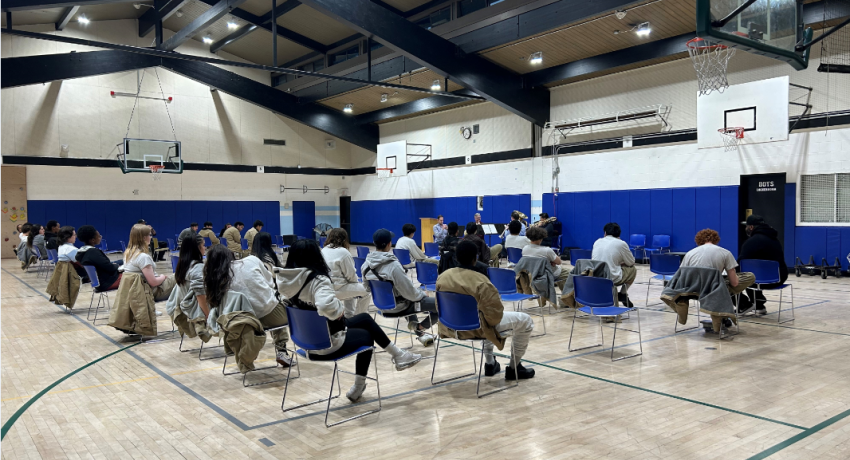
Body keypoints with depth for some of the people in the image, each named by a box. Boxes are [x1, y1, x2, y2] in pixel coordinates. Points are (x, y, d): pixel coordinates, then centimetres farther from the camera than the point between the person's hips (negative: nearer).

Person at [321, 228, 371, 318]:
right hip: (337, 290, -8)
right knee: (366, 291, 7)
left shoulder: (323, 251, 9)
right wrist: (356, 282, 10)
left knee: (350, 287, 33)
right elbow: (351, 275, -12)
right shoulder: (343, 252, -14)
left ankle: (349, 316, 36)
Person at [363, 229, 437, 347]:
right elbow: (409, 291, -24)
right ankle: (418, 327, 4)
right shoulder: (393, 265, -29)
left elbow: (367, 287, 7)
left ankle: (412, 324, 30)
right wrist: (421, 294, -4)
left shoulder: (367, 264, -8)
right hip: (398, 306, -8)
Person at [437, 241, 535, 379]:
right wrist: (492, 321, 0)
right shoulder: (481, 281, -25)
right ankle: (514, 368, 23)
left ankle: (489, 363, 43)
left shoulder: (442, 277, -7)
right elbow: (496, 313, -23)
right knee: (526, 321, 12)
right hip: (477, 329, -7)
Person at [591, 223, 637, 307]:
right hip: (612, 279, -4)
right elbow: (631, 263, 10)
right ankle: (623, 294, 19)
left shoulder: (597, 242, 11)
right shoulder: (621, 243, -1)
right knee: (632, 269, 22)